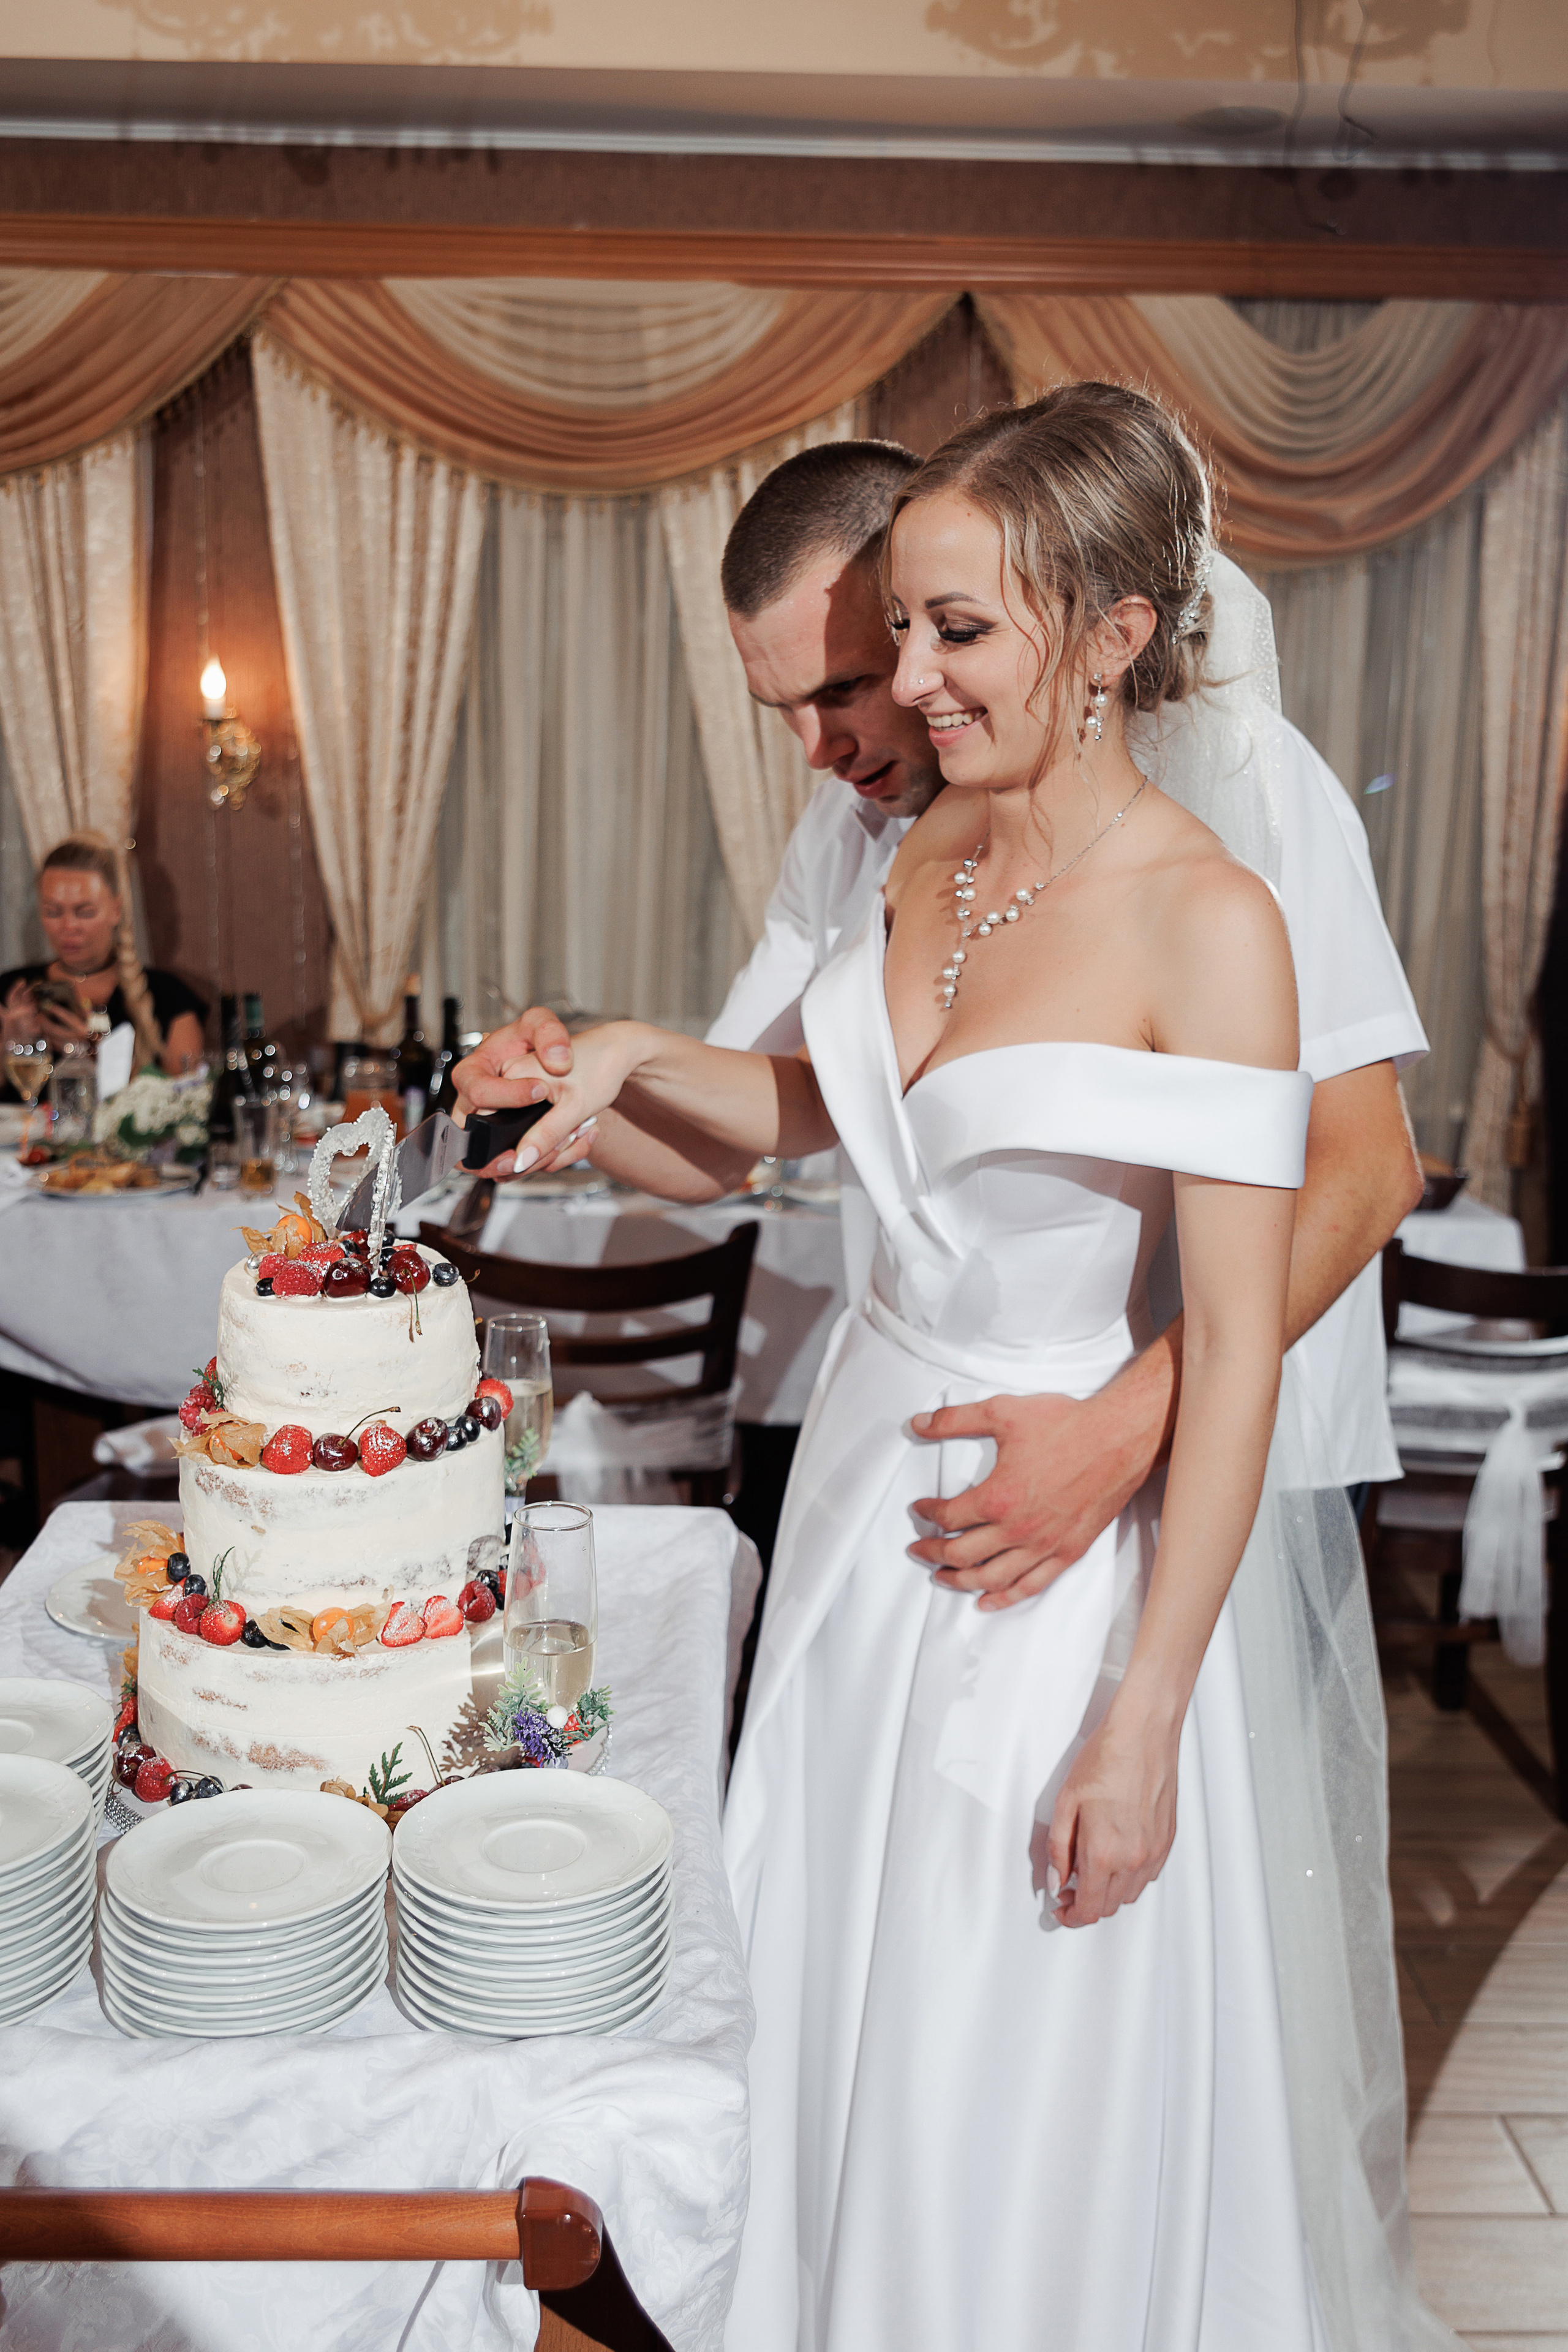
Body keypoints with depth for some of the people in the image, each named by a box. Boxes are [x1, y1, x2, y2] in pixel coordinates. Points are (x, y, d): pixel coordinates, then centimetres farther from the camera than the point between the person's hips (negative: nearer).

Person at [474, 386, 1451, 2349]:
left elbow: (1236, 1350, -19)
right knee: (841, 2001, 23)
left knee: (1029, 2089, 13)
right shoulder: (935, 850, 1)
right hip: (871, 1462, 7)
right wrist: (641, 1056, -1)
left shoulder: (1207, 922, -20)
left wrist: (1141, 1729, -18)